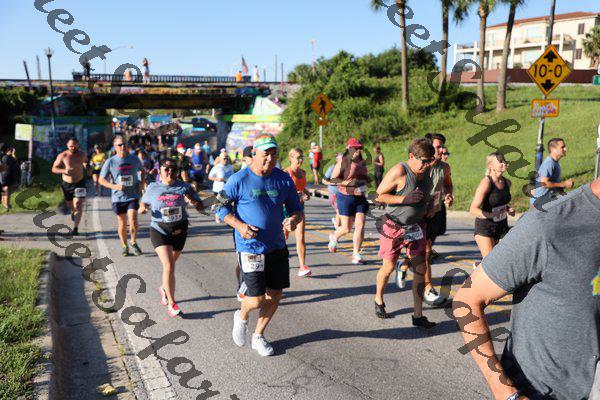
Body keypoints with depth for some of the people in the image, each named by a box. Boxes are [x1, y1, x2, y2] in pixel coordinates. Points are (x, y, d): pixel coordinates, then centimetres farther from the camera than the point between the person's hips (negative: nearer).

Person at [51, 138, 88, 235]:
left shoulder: (82, 155, -2)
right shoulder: (62, 156, -9)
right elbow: (54, 169, -6)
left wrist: (86, 165, -2)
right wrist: (64, 171, -25)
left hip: (79, 183, -1)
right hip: (67, 184, 1)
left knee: (78, 205, -16)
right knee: (70, 205, 18)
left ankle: (76, 228, -17)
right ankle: (73, 212, 56)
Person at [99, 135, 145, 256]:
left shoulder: (134, 159, 0)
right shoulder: (110, 162, -6)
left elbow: (142, 170, 20)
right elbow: (101, 179, -2)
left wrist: (142, 182, 3)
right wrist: (114, 186, -18)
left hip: (133, 196, 0)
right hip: (118, 197, 0)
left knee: (133, 221, -13)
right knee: (122, 224, 9)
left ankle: (133, 243, 12)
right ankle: (124, 246, 28)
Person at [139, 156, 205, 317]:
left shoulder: (184, 187, -5)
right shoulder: (153, 188, -4)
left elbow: (201, 207, -5)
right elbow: (144, 203, 13)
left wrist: (193, 201, -26)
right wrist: (142, 209, -10)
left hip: (179, 231, 2)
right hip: (159, 231, -2)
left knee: (170, 265, 18)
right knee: (168, 267, -13)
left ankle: (164, 288, 49)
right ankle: (171, 303, 1)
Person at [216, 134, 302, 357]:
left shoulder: (283, 179, 2)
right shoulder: (239, 180, -10)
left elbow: (296, 208, 9)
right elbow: (221, 207, -1)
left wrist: (294, 219, -14)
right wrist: (239, 225, -17)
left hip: (277, 247, 5)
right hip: (250, 249, -5)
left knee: (275, 295, 11)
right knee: (257, 300, -6)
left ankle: (258, 336, 34)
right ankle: (242, 317, 32)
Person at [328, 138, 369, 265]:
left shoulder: (362, 162, 10)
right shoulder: (342, 163, -9)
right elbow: (332, 179, -12)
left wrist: (364, 181, 10)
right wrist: (346, 182, -22)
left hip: (361, 198, 5)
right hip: (346, 197, -5)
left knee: (360, 226, -3)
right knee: (346, 228, 2)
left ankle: (356, 255, 6)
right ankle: (334, 237, 36)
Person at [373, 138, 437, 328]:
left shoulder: (427, 172, 3)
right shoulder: (399, 171, -19)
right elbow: (379, 195, -18)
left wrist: (431, 205, 2)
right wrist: (405, 199, -26)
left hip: (416, 227, 6)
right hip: (393, 227, -5)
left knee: (420, 269, -1)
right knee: (389, 266, 5)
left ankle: (418, 315, 6)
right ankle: (378, 300, 33)